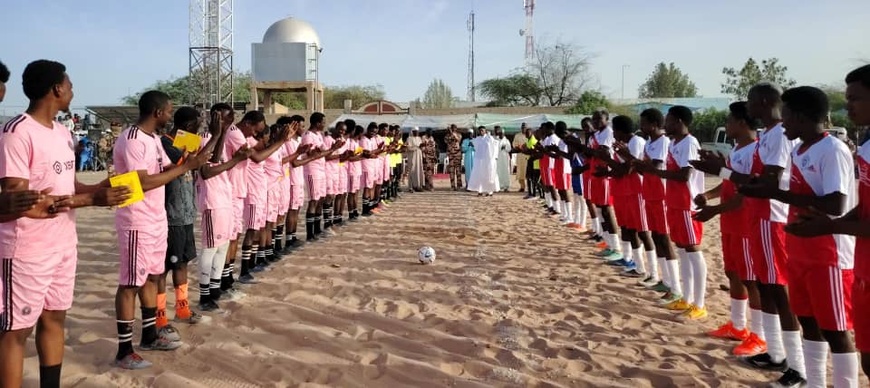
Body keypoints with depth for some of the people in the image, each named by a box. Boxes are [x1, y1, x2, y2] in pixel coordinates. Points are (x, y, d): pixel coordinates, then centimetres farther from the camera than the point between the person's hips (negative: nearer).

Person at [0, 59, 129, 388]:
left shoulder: (63, 133, 11)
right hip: (27, 249, -9)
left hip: (64, 244, 9)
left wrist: (98, 188, -3)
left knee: (54, 318, 16)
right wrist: (90, 199, -25)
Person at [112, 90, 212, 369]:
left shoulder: (154, 138, 11)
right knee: (131, 283, -2)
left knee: (152, 276, 17)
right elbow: (143, 183, -26)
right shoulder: (132, 140, -20)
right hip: (137, 222, -10)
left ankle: (150, 336, 30)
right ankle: (124, 351, 6)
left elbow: (165, 170, 14)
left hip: (157, 219, 10)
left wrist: (192, 160, -3)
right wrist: (185, 167, -22)